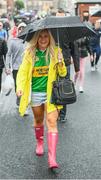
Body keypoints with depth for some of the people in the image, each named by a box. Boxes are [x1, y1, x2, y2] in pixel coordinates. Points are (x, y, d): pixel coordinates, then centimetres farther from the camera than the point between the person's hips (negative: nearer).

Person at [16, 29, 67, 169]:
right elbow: (23, 71, -2)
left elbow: (63, 74, -1)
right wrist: (20, 86, -19)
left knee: (52, 121, -11)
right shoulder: (30, 53, -2)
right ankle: (39, 143, 45)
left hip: (51, 92, -2)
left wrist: (60, 63, -22)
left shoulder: (55, 51, -3)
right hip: (35, 92, 2)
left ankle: (52, 158, -13)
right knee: (38, 120, 18)